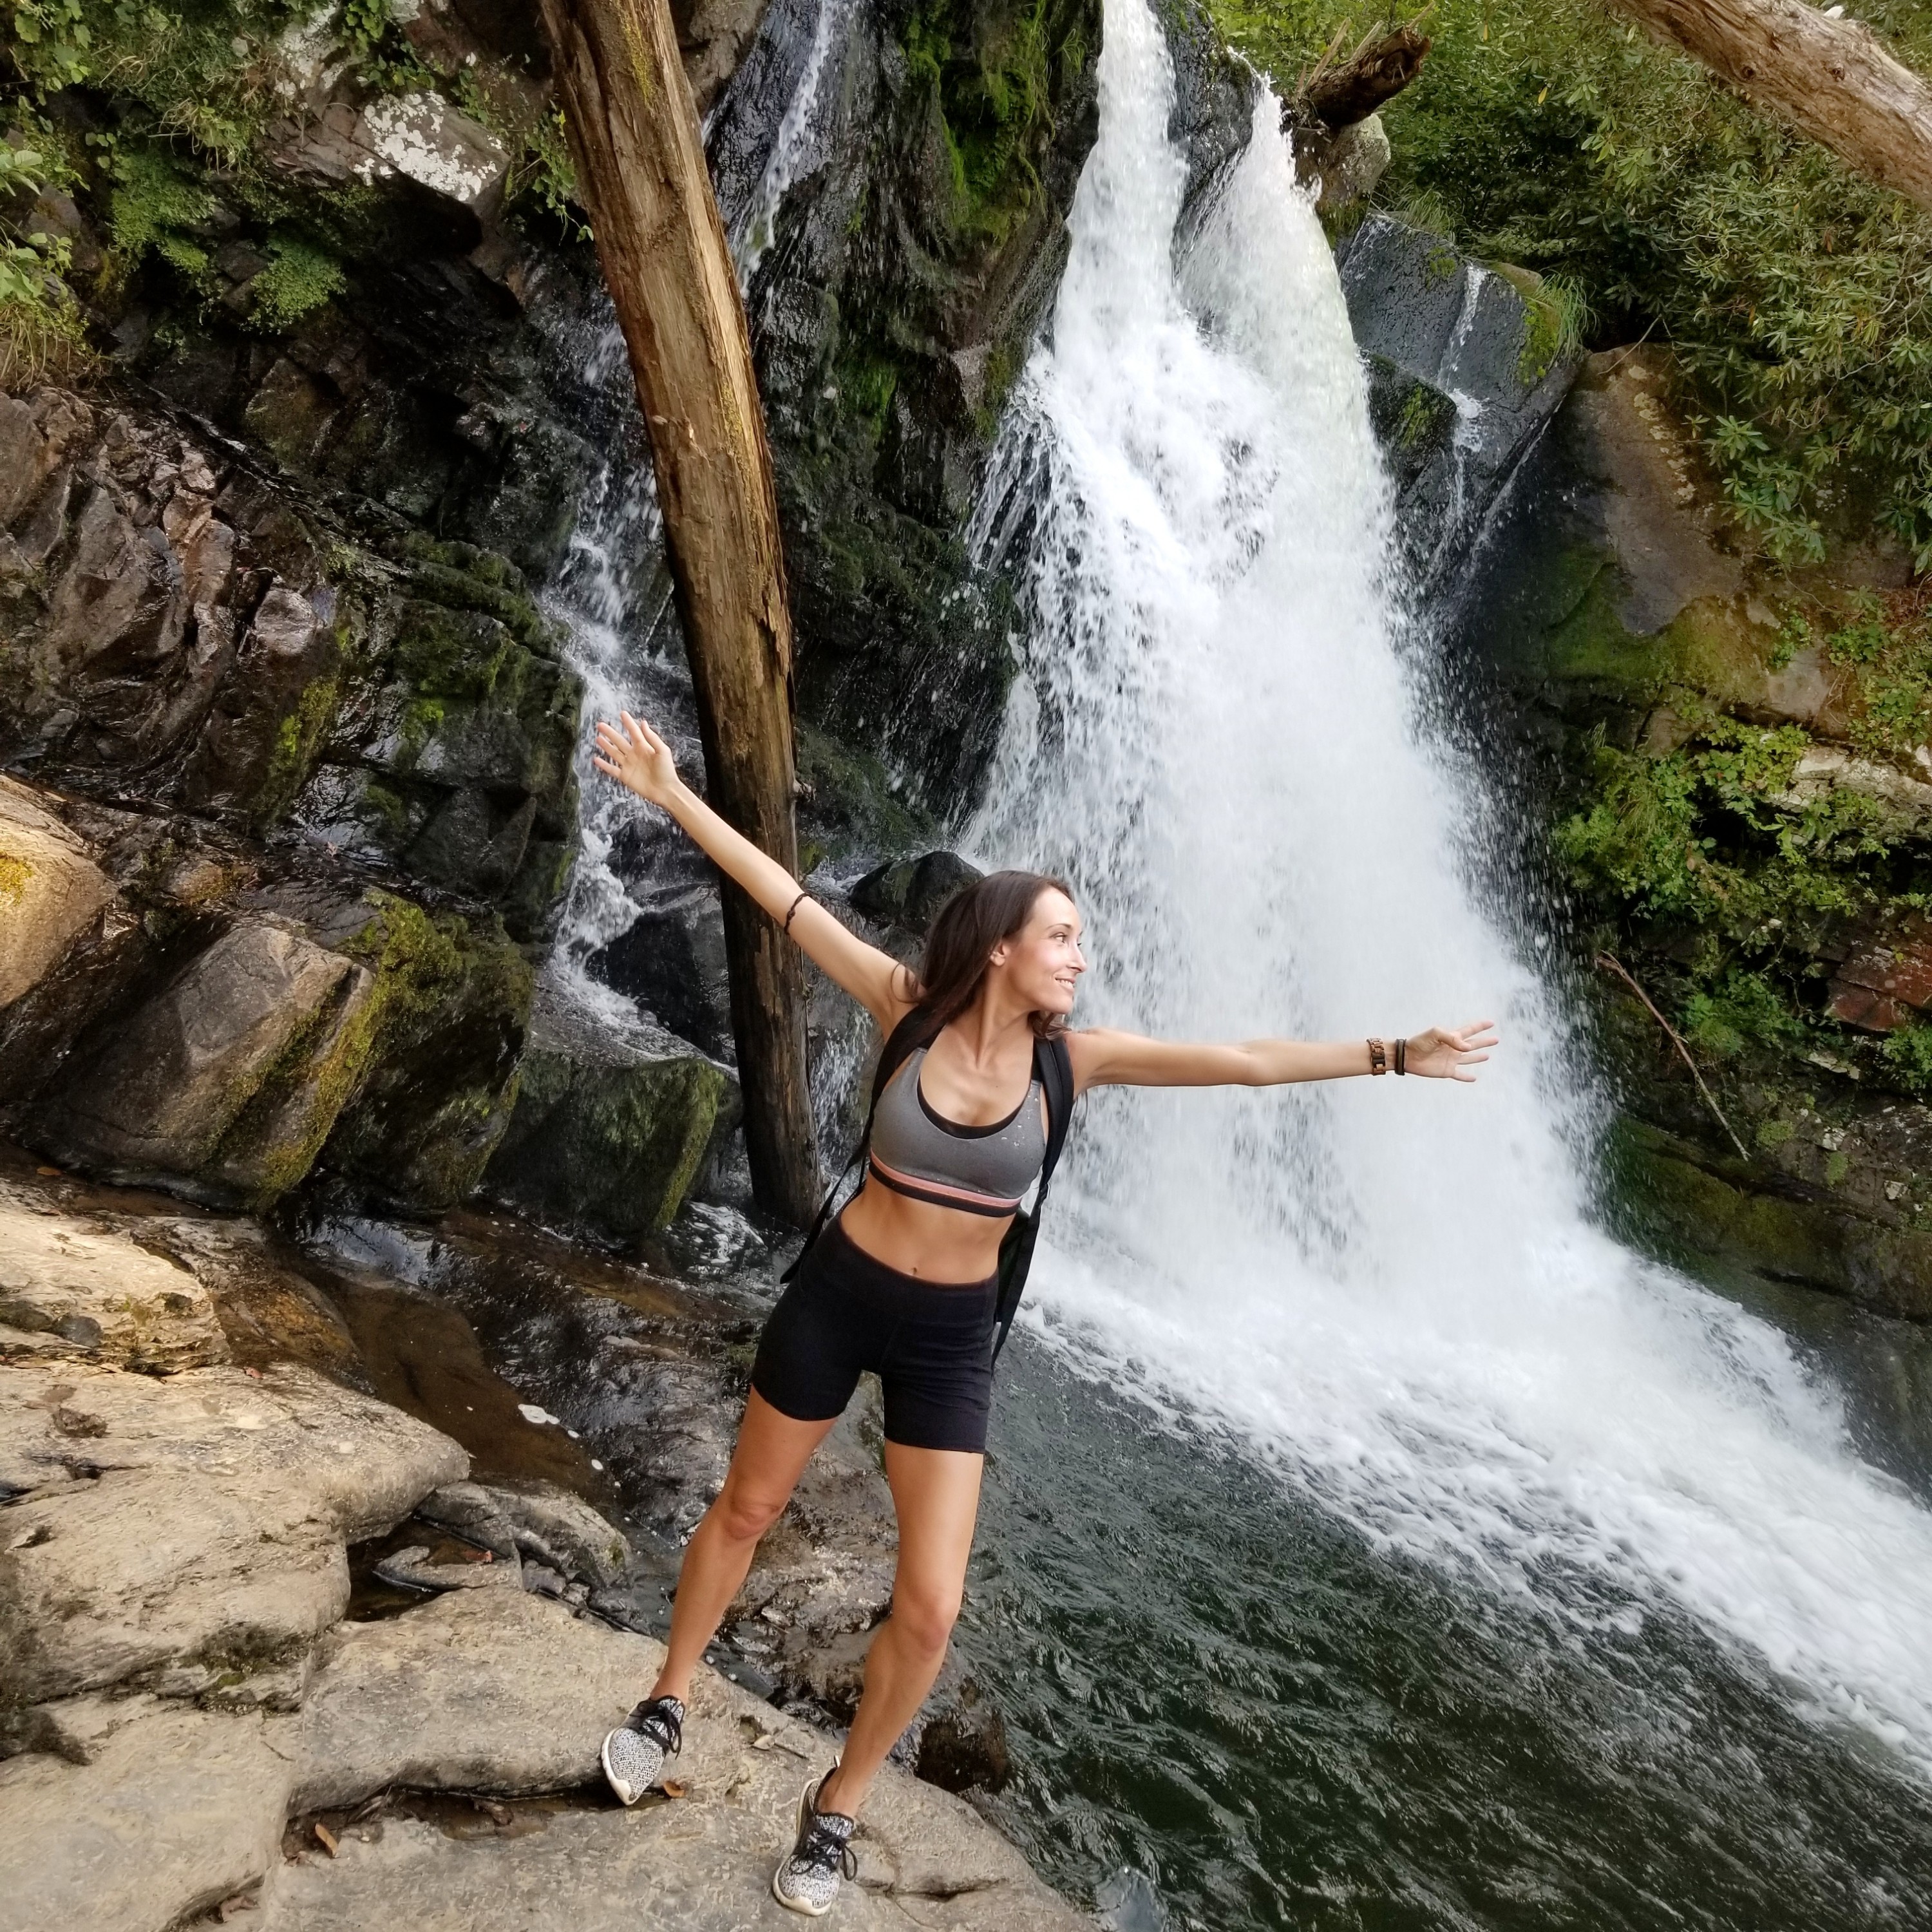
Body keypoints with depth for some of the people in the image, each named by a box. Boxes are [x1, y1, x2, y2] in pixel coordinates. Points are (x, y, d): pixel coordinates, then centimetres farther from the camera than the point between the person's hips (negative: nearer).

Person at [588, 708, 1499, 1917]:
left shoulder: (1071, 1054, -11)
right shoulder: (911, 1005, -13)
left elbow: (1243, 1062, -14)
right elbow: (785, 898, -12)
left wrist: (1396, 1056, -18)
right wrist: (672, 795, -10)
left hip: (952, 1335, 1)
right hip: (836, 1296, 0)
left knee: (930, 1609, 1)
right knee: (746, 1511, 20)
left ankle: (838, 1807, 29)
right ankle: (670, 1700, 48)